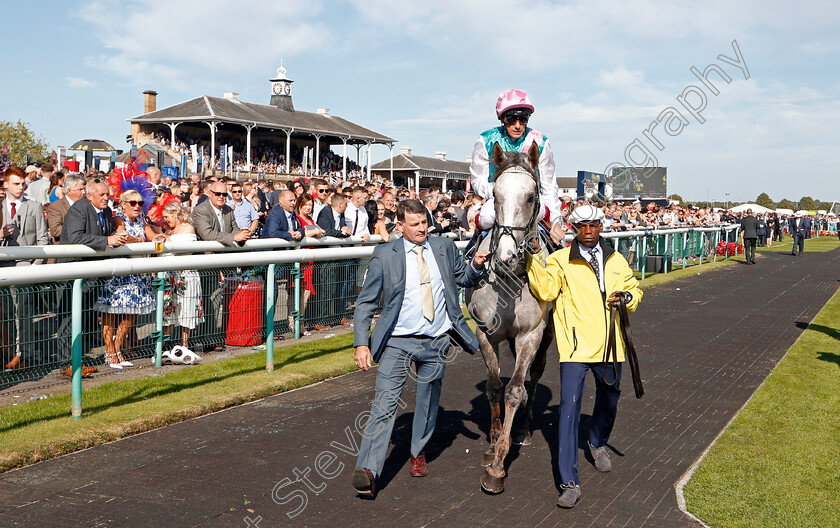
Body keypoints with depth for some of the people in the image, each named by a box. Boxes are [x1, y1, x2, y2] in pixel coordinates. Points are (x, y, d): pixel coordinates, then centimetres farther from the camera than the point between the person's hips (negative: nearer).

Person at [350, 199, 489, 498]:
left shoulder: (444, 248, 4)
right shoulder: (385, 255, -5)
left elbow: (464, 280, 18)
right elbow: (366, 303, -4)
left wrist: (476, 265, -5)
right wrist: (361, 343, -14)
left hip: (436, 342, 3)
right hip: (398, 341, -3)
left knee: (428, 402, 15)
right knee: (385, 402, -13)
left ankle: (418, 454, 37)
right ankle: (368, 471, -17)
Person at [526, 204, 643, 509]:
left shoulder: (616, 260, 12)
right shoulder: (560, 260, -2)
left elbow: (634, 289, 21)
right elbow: (546, 290, -16)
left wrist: (626, 297, -2)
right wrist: (533, 260, -27)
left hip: (609, 345, 5)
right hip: (576, 346, -4)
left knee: (609, 400, 22)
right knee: (569, 408, -11)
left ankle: (598, 444, 55)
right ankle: (570, 483, -7)